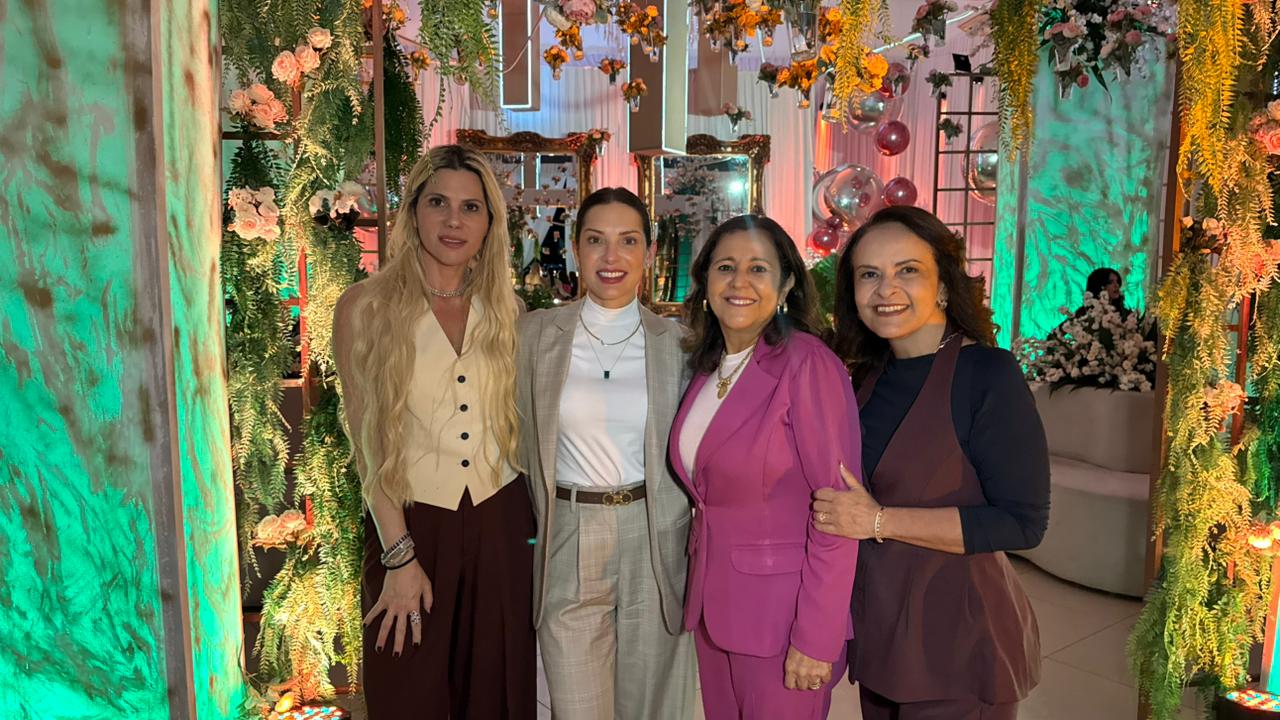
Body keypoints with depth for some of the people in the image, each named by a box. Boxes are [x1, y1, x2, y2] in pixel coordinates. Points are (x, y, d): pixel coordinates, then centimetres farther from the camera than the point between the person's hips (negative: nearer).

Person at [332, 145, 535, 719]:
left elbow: (516, 423, 9)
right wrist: (399, 556, -10)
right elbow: (367, 442, -8)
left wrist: (539, 523, 3)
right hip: (411, 523, -2)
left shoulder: (505, 309, 3)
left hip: (500, 524, 3)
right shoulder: (366, 306, -6)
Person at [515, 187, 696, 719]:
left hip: (654, 540, 1)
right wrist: (541, 517, 2)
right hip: (568, 540, 0)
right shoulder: (536, 333, -1)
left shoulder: (676, 342, 0)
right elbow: (522, 438, 5)